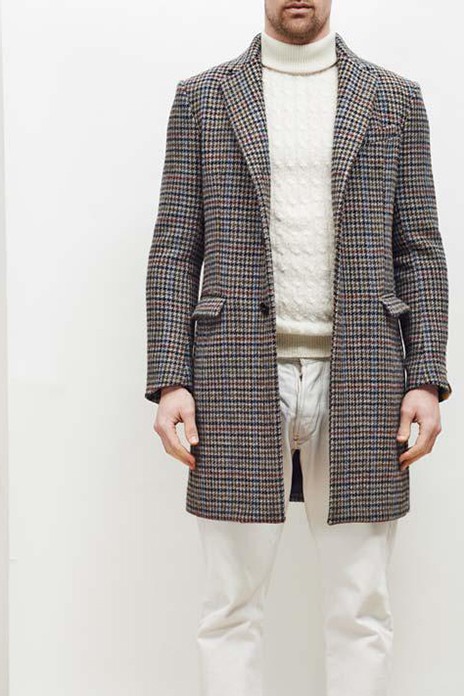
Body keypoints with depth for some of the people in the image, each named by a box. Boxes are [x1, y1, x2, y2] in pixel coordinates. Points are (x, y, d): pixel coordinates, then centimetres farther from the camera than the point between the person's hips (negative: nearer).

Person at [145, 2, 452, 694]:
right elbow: (174, 251, 6)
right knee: (231, 609, 4)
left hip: (359, 380, 1)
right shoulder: (200, 98, 9)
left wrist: (426, 379, -1)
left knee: (361, 610, 5)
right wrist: (169, 381, -3)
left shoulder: (396, 99, 11)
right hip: (238, 380, 0)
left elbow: (418, 252, 8)